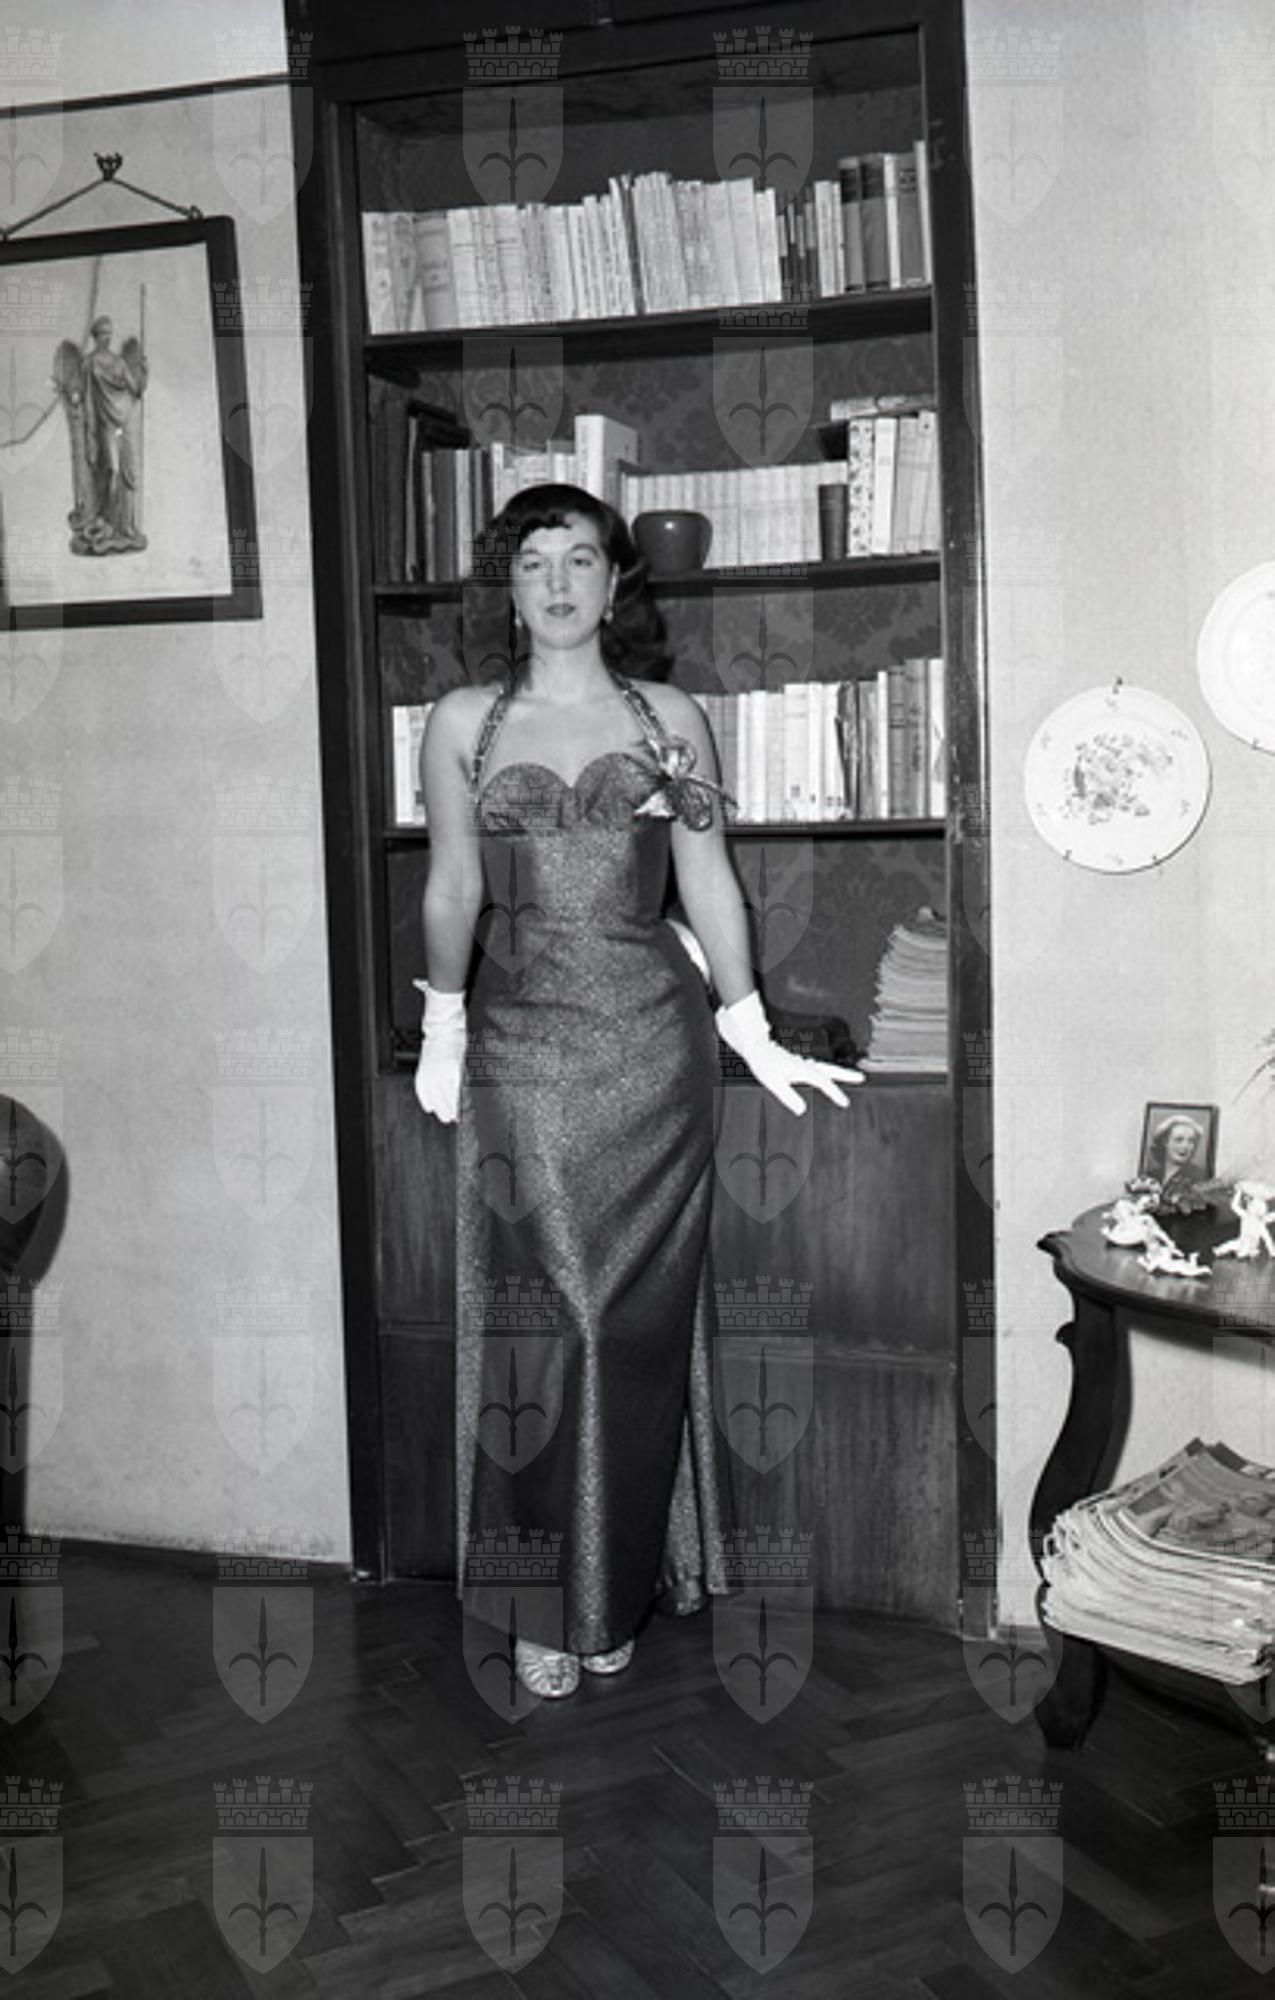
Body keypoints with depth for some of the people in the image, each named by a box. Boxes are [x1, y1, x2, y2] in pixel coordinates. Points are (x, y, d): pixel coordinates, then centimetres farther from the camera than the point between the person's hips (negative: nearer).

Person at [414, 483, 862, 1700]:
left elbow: (709, 885, 6)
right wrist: (441, 1029, 6)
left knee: (638, 1321, 4)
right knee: (537, 1320, 1)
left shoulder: (671, 719, 6)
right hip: (519, 1047, 0)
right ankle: (542, 1607, 13)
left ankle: (620, 1590, 20)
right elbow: (452, 890, 8)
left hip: (648, 1041, 0)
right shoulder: (462, 723, 6)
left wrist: (752, 1035, 5)